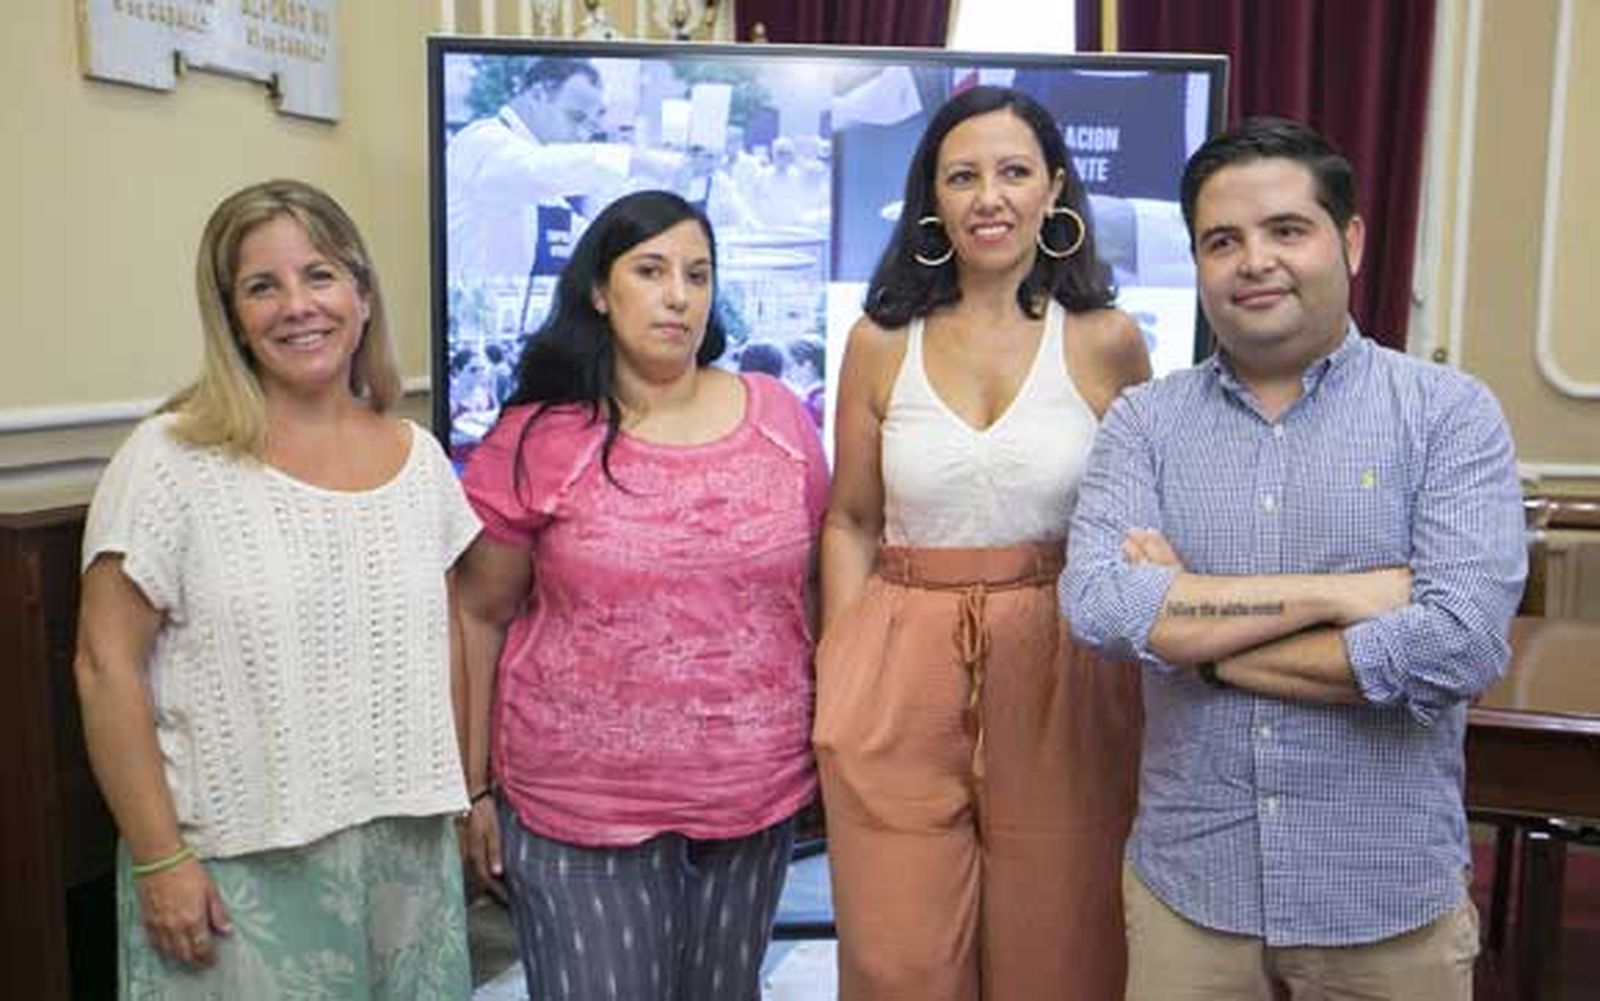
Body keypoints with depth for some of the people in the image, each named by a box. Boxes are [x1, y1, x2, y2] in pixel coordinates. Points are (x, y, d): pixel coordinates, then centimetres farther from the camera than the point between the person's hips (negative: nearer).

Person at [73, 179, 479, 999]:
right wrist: (158, 860, -12)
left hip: (408, 848, 4)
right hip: (237, 862, -4)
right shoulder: (170, 460, -10)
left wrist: (454, 797, 9)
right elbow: (107, 667, -10)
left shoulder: (419, 458, 4)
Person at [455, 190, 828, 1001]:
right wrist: (474, 787, 0)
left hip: (756, 793, 3)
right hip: (581, 807, -3)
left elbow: (811, 583, 10)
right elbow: (479, 618, -1)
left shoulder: (780, 416, 1)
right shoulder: (537, 439, -7)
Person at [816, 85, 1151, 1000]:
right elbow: (851, 523, 7)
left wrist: (1152, 679, 4)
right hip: (901, 678, 1)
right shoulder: (882, 342, 2)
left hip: (1061, 678, 0)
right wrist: (838, 679, 1)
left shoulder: (1106, 341, 0)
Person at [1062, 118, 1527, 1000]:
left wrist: (1191, 634, -14)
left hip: (1389, 897, -1)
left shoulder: (1450, 415, -6)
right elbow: (1097, 604, -15)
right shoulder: (1144, 421, 0)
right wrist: (1335, 593, -18)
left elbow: (1461, 645, -19)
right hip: (1185, 882, 2)